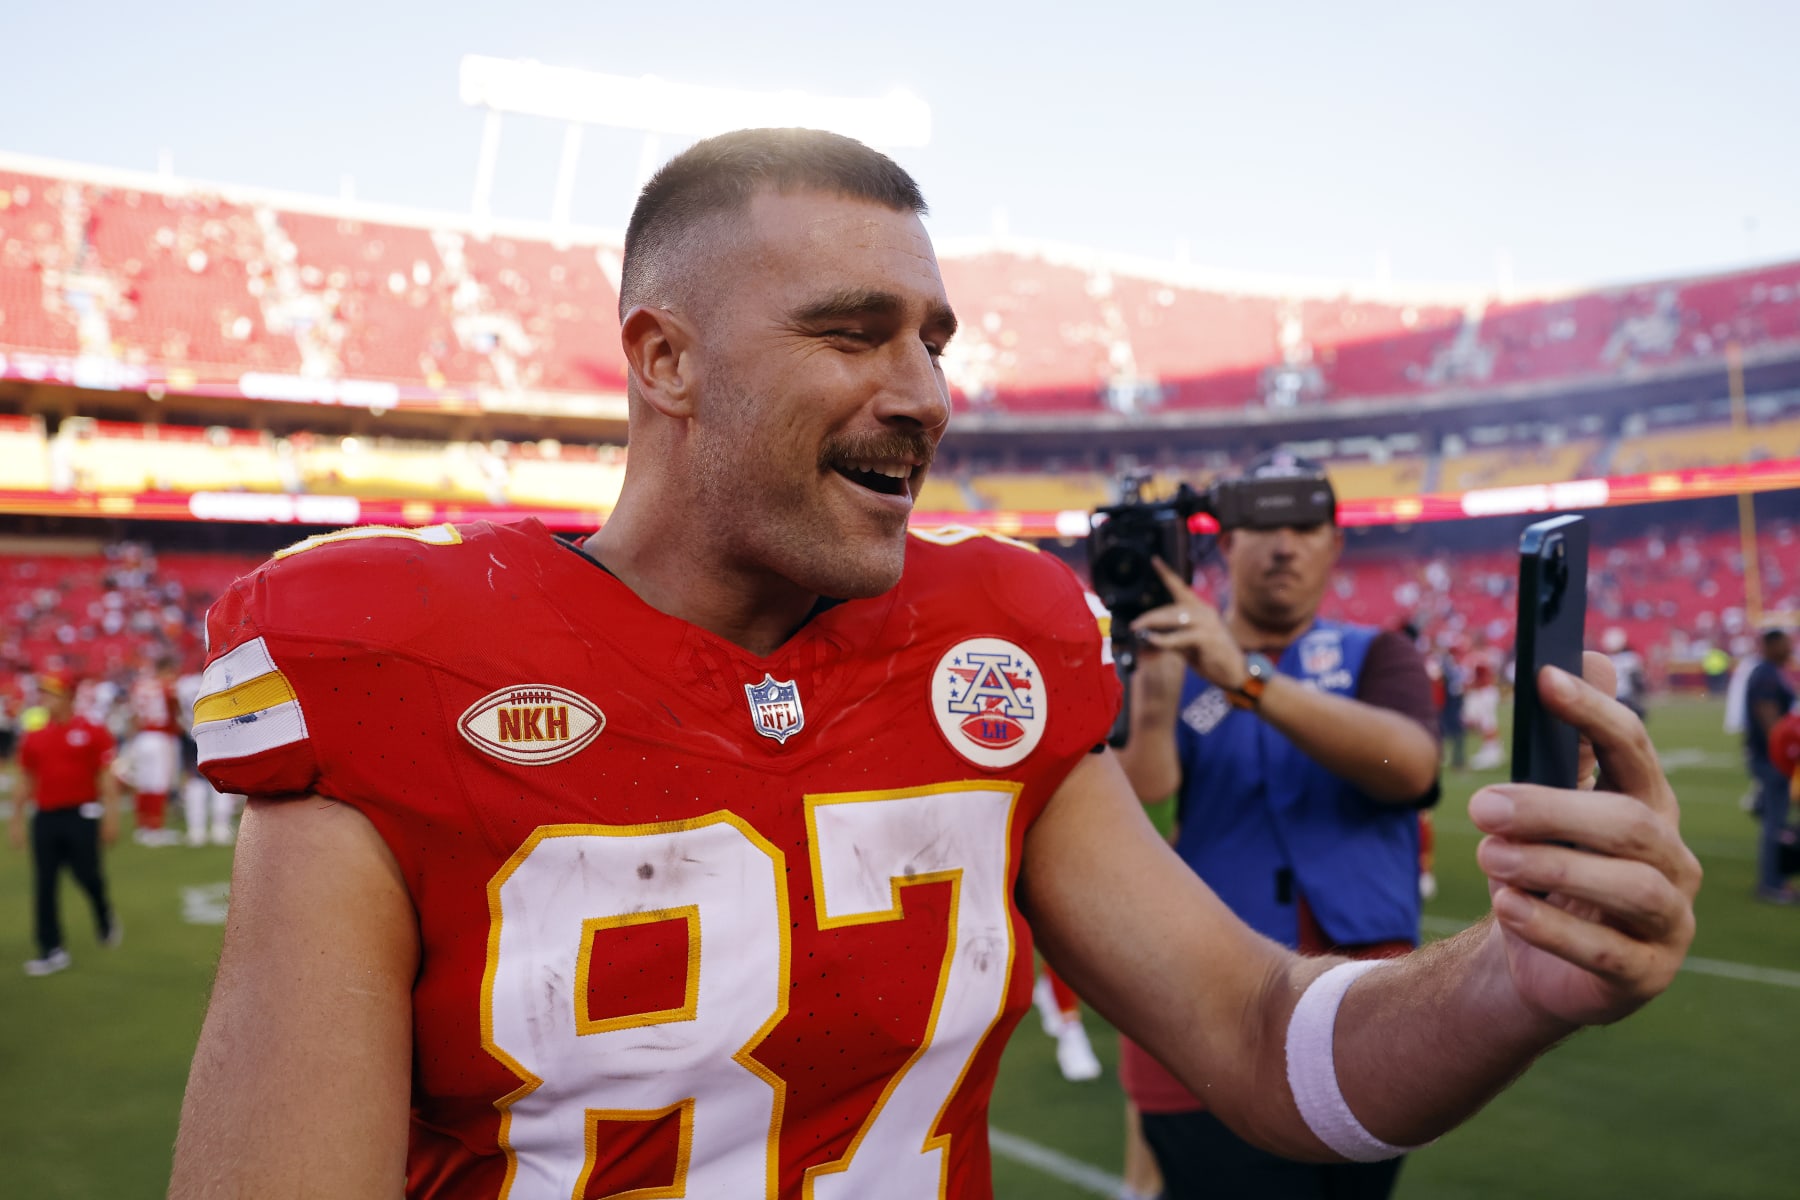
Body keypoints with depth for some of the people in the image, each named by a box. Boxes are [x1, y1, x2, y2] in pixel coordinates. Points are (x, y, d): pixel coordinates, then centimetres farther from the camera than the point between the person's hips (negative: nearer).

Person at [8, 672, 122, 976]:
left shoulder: (92, 732, -2)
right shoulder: (33, 738, 10)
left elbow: (106, 776, -3)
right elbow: (26, 781, 17)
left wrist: (110, 816, -8)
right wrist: (16, 819, 14)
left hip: (81, 816, -4)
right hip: (45, 819, 4)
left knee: (89, 876, -2)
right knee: (44, 885, 1)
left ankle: (105, 917, 30)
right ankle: (52, 951, 7)